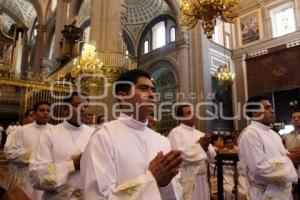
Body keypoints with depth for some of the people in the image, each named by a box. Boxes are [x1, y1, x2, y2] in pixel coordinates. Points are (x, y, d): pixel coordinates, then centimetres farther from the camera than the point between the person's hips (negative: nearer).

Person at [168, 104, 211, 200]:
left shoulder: (200, 133, 12)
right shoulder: (175, 132, -8)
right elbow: (179, 156, -19)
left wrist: (206, 147, -10)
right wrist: (199, 146, -9)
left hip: (203, 177, 7)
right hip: (187, 179, -6)